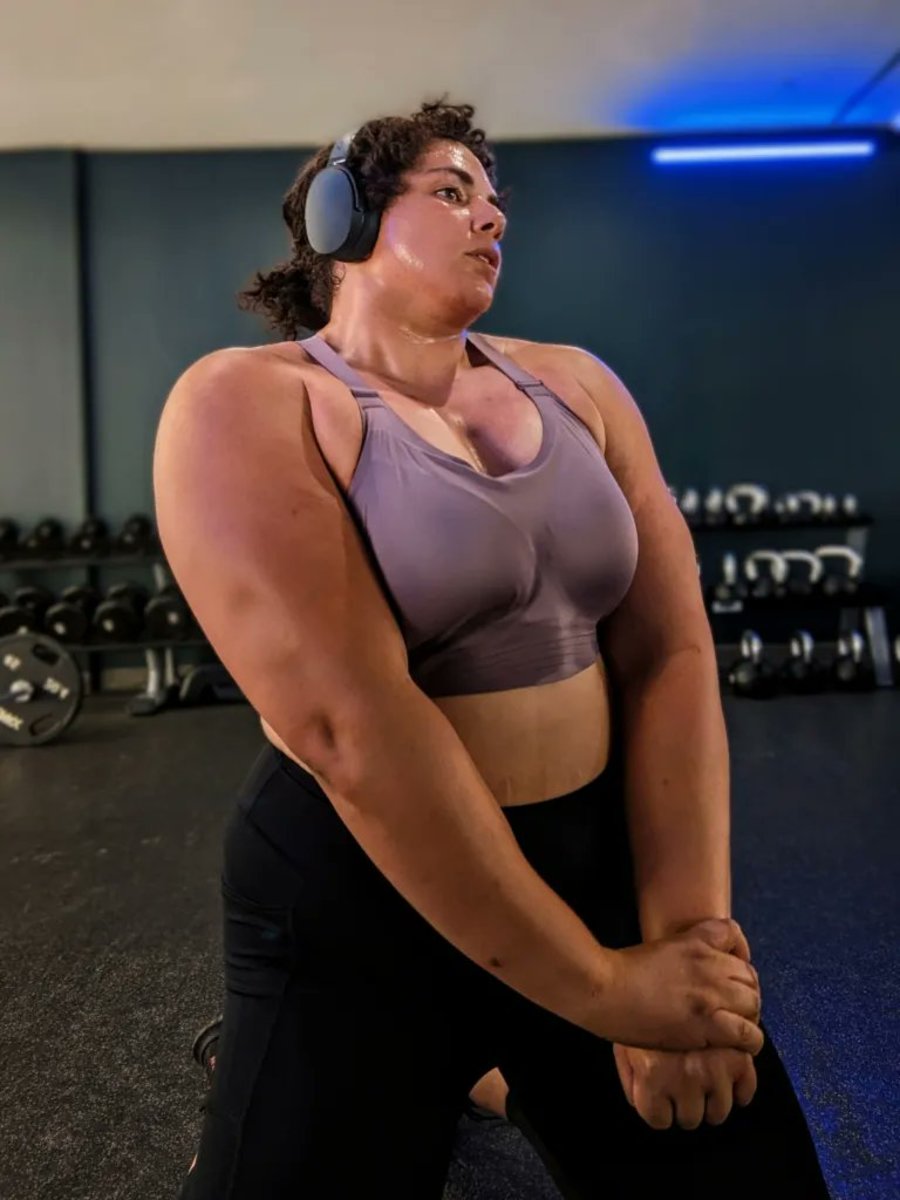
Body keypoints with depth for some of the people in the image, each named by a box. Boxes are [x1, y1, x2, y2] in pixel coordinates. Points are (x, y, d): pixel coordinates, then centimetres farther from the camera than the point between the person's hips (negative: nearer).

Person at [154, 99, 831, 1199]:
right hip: (357, 895, -4)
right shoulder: (248, 405, -13)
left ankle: (499, 1069, 42)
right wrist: (599, 987, -19)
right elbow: (349, 723, -23)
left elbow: (670, 655, -4)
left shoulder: (571, 385, 4)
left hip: (602, 858, 5)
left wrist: (683, 932, -13)